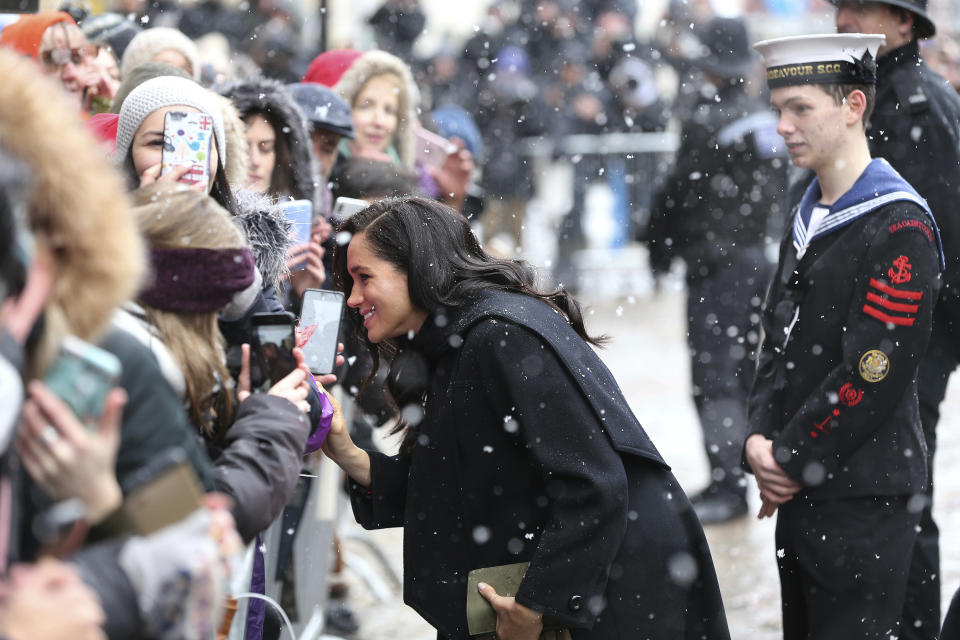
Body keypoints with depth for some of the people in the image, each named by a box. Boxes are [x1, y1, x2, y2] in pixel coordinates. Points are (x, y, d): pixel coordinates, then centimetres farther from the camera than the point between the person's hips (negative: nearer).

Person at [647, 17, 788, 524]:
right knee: (739, 372, 14)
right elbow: (780, 192, 14)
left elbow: (678, 196, -11)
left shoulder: (708, 124, -15)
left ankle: (726, 485, -11)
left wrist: (659, 253, 1)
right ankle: (732, 480, 20)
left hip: (716, 265, -8)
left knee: (714, 378, -8)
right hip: (760, 261, 8)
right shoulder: (767, 121, 9)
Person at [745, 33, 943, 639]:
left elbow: (875, 374, -20)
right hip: (799, 494, 9)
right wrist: (760, 439, -2)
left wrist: (787, 457, -14)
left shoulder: (901, 226, -14)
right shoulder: (809, 219, 13)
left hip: (864, 495, -9)